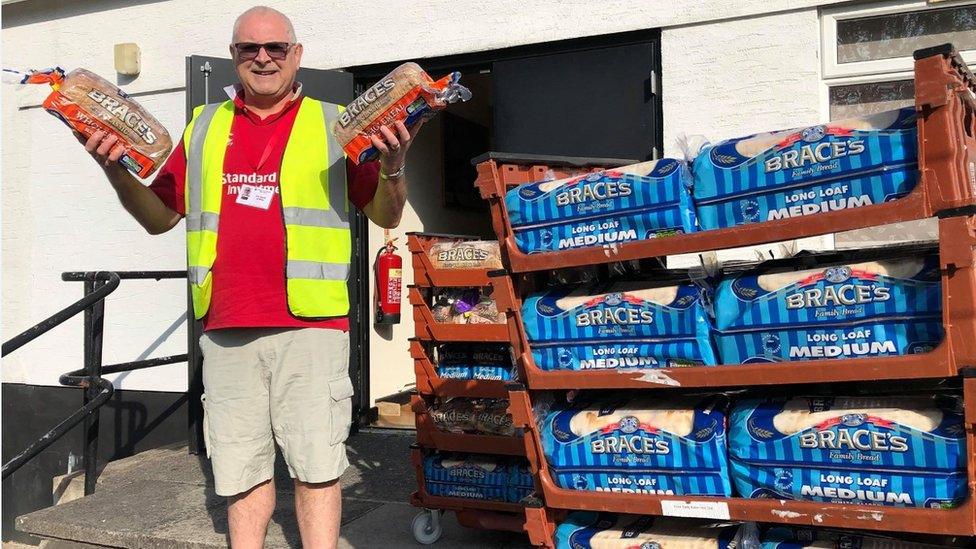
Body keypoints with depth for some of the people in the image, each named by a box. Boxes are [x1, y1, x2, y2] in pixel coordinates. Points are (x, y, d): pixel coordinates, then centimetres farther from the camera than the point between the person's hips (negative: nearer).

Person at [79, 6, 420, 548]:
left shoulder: (334, 124, 7)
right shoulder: (205, 127, 16)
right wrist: (120, 174, 1)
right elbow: (159, 216, 19)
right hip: (226, 328, 3)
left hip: (310, 323, -3)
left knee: (317, 463, 0)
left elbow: (386, 215, 6)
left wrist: (392, 168, -13)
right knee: (241, 467, 11)